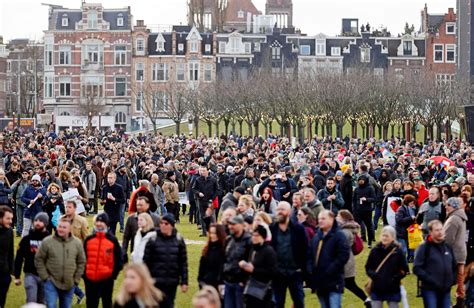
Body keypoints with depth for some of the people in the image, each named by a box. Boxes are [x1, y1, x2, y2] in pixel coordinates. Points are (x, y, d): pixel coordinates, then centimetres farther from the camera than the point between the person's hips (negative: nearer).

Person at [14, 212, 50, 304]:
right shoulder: (27, 239, 0)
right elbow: (19, 258, 4)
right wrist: (17, 276, 1)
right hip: (31, 275, -1)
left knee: (41, 303, 12)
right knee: (31, 302, -9)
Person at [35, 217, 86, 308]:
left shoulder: (77, 243, -1)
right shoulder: (47, 242, -9)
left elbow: (81, 262, 6)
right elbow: (39, 260, -2)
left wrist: (76, 279, 2)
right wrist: (45, 277, -7)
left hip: (69, 284, 3)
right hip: (51, 283, -3)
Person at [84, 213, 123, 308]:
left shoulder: (112, 240, -4)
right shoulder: (88, 239, 4)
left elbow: (119, 260, 0)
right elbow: (83, 258, 12)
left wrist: (114, 275, -6)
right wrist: (84, 274, 6)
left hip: (107, 279, -3)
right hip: (90, 279, 3)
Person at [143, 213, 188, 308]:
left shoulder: (178, 240, 2)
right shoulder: (153, 239, -4)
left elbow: (183, 262, 4)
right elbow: (146, 261, -2)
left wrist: (184, 282, 1)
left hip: (172, 282, 2)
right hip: (156, 282, -2)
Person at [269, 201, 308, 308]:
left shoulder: (298, 228, -2)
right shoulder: (271, 229, 1)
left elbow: (305, 249, -1)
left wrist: (302, 268, -6)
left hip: (295, 272, -1)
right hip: (277, 273, 1)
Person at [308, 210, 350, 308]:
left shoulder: (339, 236, -7)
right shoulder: (316, 237, 15)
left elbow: (343, 257, -16)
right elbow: (310, 255, 17)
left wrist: (329, 271, -21)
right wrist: (310, 269, -1)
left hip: (334, 282, -7)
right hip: (319, 282, 7)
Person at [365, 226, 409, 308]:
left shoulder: (398, 251, -6)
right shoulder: (375, 251, 0)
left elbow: (404, 270, -2)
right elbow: (368, 267, 8)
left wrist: (396, 278, -17)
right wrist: (372, 274, -12)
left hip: (393, 290, -2)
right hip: (377, 289, 2)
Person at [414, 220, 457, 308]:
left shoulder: (448, 247, 13)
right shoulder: (424, 247, -6)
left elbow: (454, 266, 24)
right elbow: (417, 268, -12)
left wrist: (453, 279, 8)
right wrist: (429, 279, -19)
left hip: (446, 290, 6)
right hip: (430, 290, -6)